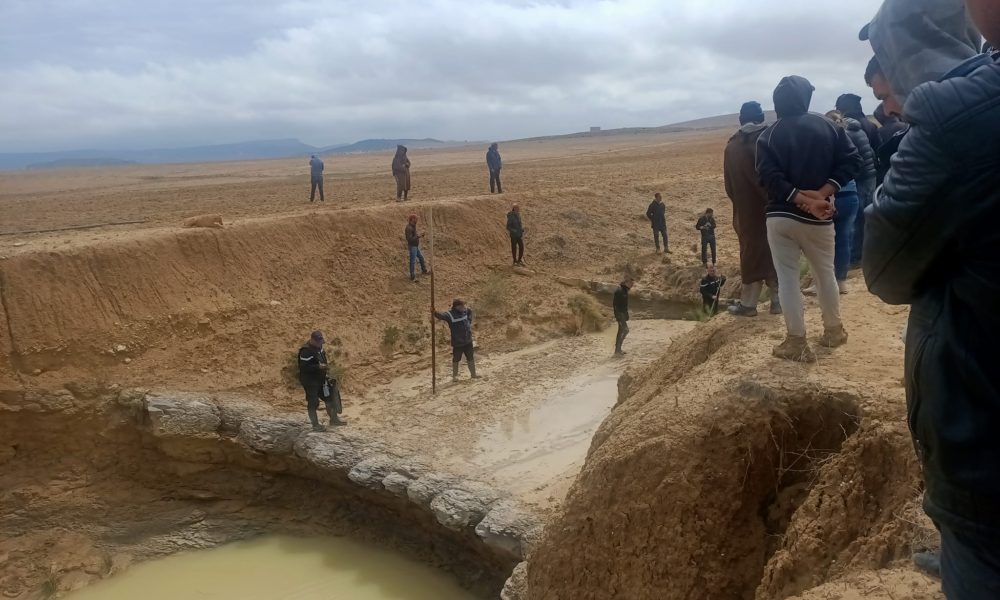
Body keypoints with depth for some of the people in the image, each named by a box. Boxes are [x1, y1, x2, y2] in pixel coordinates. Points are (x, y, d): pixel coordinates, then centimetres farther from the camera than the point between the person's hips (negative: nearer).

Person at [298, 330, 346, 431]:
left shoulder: (319, 347, 4)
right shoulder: (306, 351, -24)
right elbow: (304, 367, -28)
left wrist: (326, 363, 5)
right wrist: (319, 366, -31)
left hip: (320, 379, 9)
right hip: (310, 381, -9)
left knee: (329, 396, 15)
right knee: (313, 402, 2)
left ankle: (334, 419, 31)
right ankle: (315, 425, 16)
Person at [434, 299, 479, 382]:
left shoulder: (465, 311, 1)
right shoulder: (450, 315, -19)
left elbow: (470, 311, 25)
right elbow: (442, 316, -38)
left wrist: (469, 322, 16)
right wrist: (435, 313, -59)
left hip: (468, 341, 6)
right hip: (457, 343, -6)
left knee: (471, 359, 18)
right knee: (456, 360, 8)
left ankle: (473, 374, 33)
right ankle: (454, 376, 23)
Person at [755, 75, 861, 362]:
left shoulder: (768, 136, -1)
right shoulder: (828, 127, 4)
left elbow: (770, 177, -15)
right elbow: (852, 159, -6)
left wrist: (803, 199, -18)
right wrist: (822, 194, -12)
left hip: (780, 216, -2)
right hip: (818, 218, 2)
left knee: (787, 278, 2)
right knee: (825, 274, 18)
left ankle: (797, 343, 4)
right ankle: (834, 330, 32)